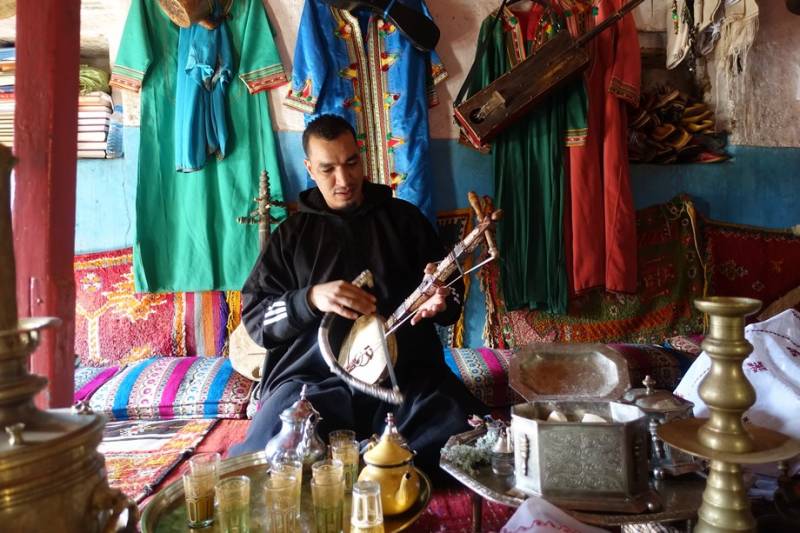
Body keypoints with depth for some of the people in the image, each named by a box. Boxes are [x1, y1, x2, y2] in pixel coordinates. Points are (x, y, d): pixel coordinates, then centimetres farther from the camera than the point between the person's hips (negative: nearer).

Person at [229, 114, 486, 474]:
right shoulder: (291, 233, 13)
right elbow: (253, 315, 7)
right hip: (313, 381, 0)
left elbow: (453, 288, 16)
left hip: (407, 374, 1)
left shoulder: (404, 217, 14)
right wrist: (310, 298, -13)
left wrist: (441, 299, -10)